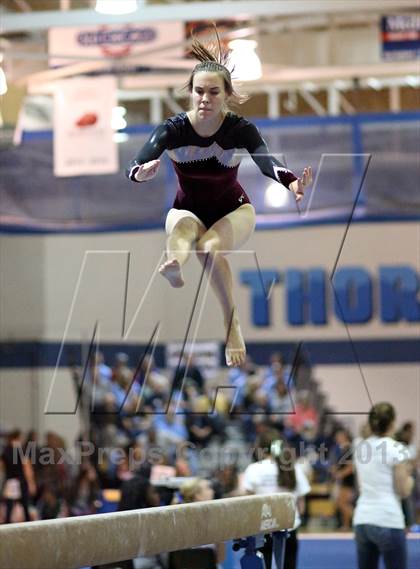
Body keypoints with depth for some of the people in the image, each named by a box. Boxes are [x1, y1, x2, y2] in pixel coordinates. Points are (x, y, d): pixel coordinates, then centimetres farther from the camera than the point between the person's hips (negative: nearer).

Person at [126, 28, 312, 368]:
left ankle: (232, 324, -30)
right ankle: (174, 263, -71)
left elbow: (265, 161, -40)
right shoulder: (173, 130, -21)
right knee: (184, 225, -38)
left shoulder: (241, 130, -22)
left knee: (211, 246, -36)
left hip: (233, 212, -1)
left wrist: (292, 183, -63)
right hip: (188, 210, 1)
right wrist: (142, 173, -62)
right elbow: (135, 167, -36)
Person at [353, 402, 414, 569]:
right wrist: (409, 478, 11)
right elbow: (404, 491, -10)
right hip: (388, 521, -6)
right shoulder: (397, 449, -10)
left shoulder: (360, 448, 10)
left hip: (362, 519, 6)